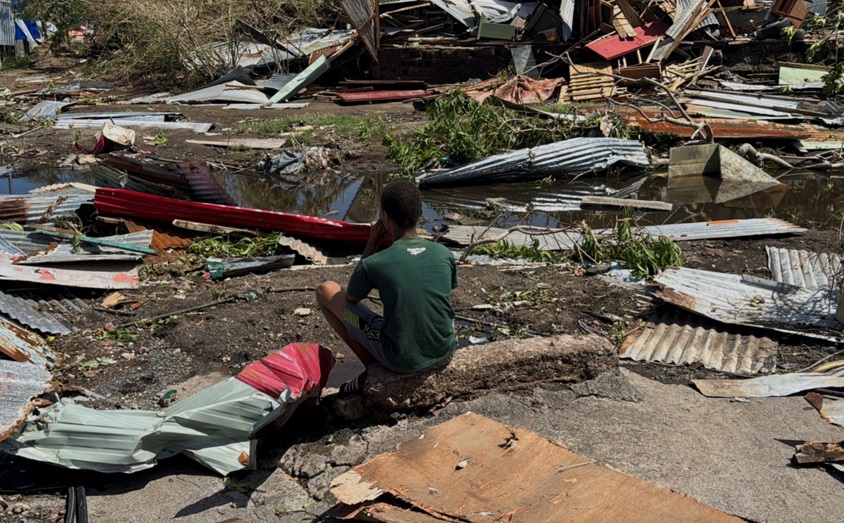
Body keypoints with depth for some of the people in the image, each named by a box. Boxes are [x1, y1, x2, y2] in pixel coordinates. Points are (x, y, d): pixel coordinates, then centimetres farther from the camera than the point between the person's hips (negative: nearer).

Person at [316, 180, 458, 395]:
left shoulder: (374, 264, -15)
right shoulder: (445, 255, -4)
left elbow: (350, 298, 6)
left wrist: (371, 245, 4)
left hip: (401, 361, -3)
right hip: (444, 354, 4)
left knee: (326, 290, 9)